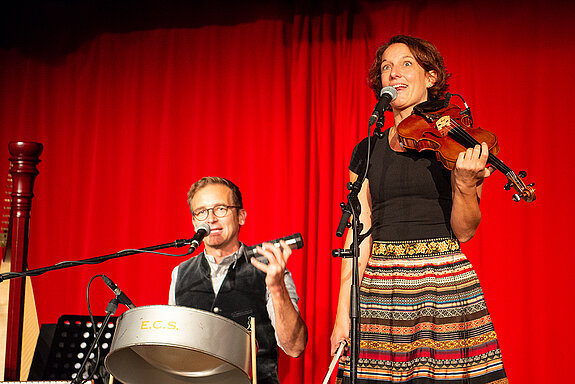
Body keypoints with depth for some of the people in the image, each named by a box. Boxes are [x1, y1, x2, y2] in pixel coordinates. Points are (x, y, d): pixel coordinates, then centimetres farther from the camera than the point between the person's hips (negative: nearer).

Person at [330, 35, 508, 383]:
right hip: (380, 287, 2)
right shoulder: (368, 152, 9)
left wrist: (465, 184, -23)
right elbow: (360, 233, 6)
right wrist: (342, 314, 0)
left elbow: (464, 231, -3)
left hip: (446, 286, -2)